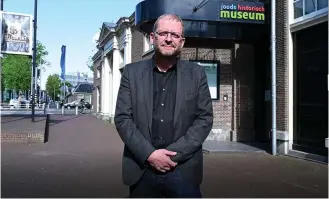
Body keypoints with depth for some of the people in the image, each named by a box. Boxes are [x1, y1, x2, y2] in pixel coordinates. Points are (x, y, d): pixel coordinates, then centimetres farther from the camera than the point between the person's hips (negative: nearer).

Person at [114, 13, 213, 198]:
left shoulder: (197, 73, 3)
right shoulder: (132, 72, 4)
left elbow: (205, 118, -1)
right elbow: (122, 118, -1)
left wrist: (174, 153, -11)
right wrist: (149, 154, -12)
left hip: (184, 169, 0)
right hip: (141, 169, 1)